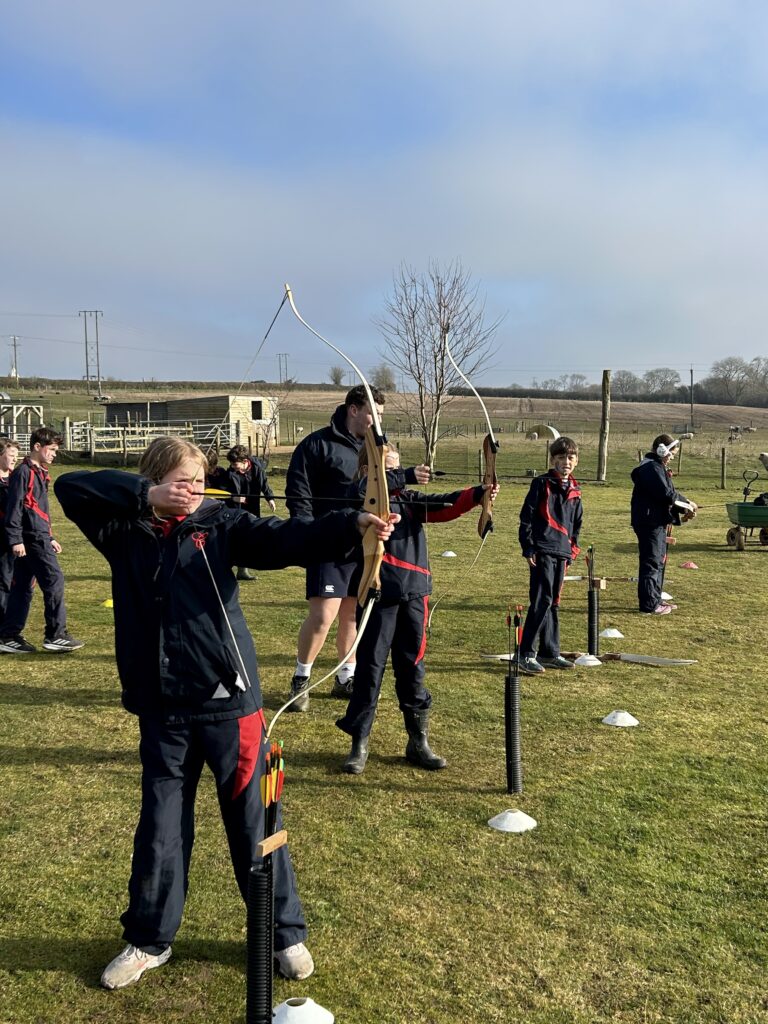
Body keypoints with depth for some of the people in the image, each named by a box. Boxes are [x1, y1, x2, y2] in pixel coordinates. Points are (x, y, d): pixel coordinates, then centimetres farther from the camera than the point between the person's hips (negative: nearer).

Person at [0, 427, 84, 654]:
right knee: (54, 581, -8)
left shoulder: (39, 473, 19)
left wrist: (49, 538, 25)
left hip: (37, 537, 10)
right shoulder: (23, 472, -9)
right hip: (32, 538, -10)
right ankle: (56, 635, -4)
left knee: (23, 587, 10)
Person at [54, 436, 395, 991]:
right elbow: (70, 487, -7)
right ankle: (149, 940, 36)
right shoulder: (125, 531, 3)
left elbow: (283, 539, -17)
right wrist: (143, 494, -18)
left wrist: (352, 524, -33)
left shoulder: (220, 524, -3)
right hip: (163, 710, 2)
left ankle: (286, 933, 29)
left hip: (227, 701, -2)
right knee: (160, 826, 16)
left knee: (254, 821, 10)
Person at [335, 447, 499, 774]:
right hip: (379, 593, -4)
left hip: (414, 593, 5)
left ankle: (418, 741, 22)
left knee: (412, 667, 12)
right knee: (370, 667, 2)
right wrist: (406, 476, -25)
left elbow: (445, 505, -1)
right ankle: (359, 743, 14)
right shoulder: (364, 496, -1)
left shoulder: (410, 499, 12)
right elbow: (369, 489, -24)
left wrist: (477, 493, -17)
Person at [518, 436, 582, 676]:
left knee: (553, 604, 13)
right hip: (542, 552, -7)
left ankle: (550, 652, 21)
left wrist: (572, 550, 17)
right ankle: (527, 654, -5)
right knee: (541, 601, -10)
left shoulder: (575, 491, 15)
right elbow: (526, 517, -7)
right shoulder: (542, 484, -4)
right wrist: (528, 548, -11)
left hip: (561, 554, 7)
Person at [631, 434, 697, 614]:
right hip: (649, 522, -11)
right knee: (652, 562, -7)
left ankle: (655, 599, 26)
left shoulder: (657, 467, 19)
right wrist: (687, 504, -9)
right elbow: (666, 494, -22)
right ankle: (649, 604, -2)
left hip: (657, 522, 11)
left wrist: (684, 508, 6)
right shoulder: (651, 467, -15)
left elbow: (668, 493, 19)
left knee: (659, 561, 17)